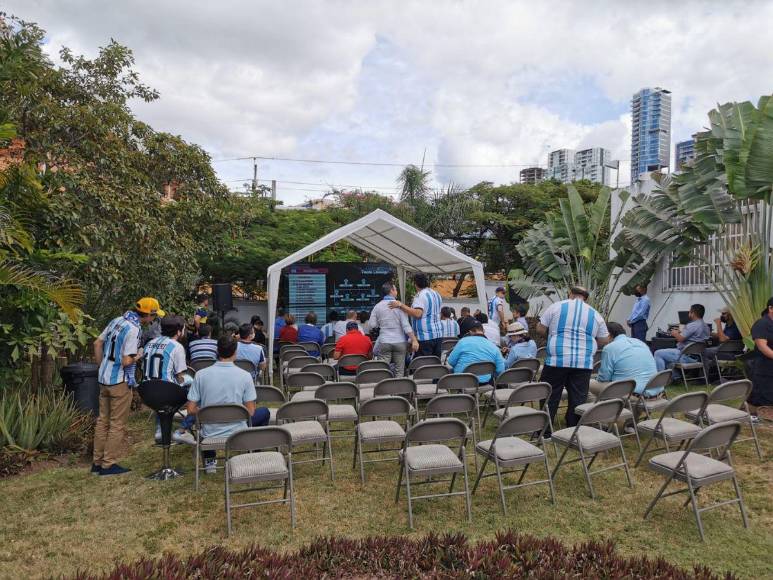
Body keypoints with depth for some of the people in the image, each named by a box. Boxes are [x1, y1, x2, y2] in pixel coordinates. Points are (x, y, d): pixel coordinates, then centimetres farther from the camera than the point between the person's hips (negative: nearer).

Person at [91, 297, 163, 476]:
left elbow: (97, 343, 13)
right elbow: (126, 361, -24)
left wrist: (102, 367, 19)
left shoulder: (117, 320, 6)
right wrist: (138, 356, -3)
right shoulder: (133, 330, -20)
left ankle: (98, 462, 25)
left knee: (103, 420, 16)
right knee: (117, 424, 3)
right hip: (120, 381, -8)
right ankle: (109, 464, 10)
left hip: (104, 379, 8)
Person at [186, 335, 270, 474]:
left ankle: (209, 461, 30)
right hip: (238, 434, -2)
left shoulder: (201, 375, -11)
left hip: (210, 435, 2)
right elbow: (250, 411, -10)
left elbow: (191, 410, -7)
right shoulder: (245, 376, -15)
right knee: (264, 412, 25)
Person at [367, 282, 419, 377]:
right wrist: (414, 340, -8)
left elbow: (371, 325, -1)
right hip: (400, 342, -1)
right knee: (399, 371, 7)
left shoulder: (377, 307, 2)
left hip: (384, 342, 1)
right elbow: (406, 325, -11)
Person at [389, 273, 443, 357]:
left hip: (425, 336, -8)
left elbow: (417, 313, -26)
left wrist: (400, 305, -24)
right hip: (438, 334, 8)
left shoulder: (420, 295, -12)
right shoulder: (436, 294, 14)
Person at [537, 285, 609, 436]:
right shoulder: (595, 314, 10)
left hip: (557, 360, -1)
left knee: (550, 397, 8)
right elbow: (603, 340, 16)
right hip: (583, 362, 2)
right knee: (578, 399, 8)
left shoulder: (556, 307, 3)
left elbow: (540, 329, 6)